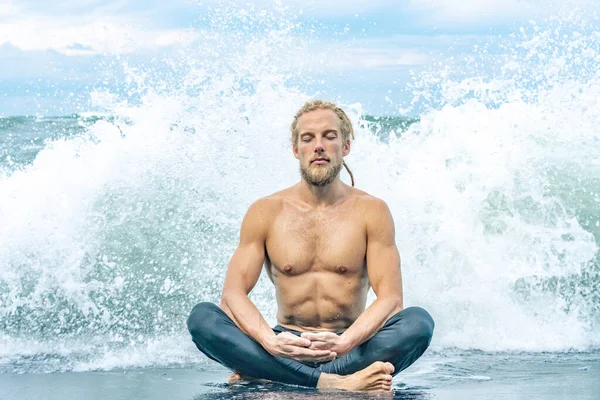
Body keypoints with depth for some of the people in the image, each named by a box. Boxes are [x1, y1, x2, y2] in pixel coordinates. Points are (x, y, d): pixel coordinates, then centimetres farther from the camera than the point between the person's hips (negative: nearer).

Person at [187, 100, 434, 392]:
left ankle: (264, 376, -35)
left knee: (418, 322, -30)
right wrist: (270, 341, -26)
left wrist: (345, 341, -27)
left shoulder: (371, 211, 3)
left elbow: (390, 298, -6)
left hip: (350, 348, 0)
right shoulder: (265, 212, 5)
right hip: (286, 347, 1)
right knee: (201, 317, -24)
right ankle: (337, 382, -38)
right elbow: (233, 293, -4)